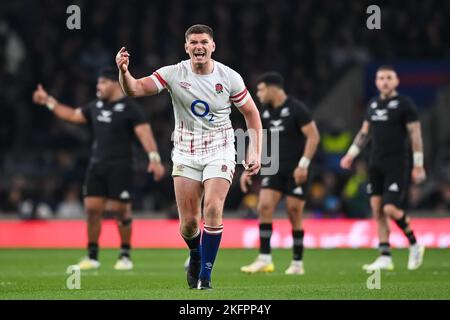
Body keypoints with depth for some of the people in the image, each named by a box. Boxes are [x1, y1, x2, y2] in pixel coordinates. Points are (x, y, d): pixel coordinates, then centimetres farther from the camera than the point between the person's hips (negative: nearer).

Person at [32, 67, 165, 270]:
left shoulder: (129, 108, -7)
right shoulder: (96, 106, 14)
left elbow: (144, 132, -15)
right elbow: (73, 115, 25)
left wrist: (154, 157, -27)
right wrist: (49, 101, 22)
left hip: (120, 167, -6)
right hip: (97, 165, 6)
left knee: (121, 210, -4)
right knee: (92, 208, 0)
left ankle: (125, 255, 9)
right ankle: (92, 256, 8)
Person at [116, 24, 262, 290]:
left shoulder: (229, 77, -7)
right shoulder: (174, 74, -9)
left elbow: (251, 113, 5)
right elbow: (135, 89, -18)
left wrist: (255, 153, -1)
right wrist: (124, 72, -40)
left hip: (220, 152, -1)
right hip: (186, 154, 1)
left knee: (213, 209, -20)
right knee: (188, 222, 0)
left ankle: (205, 274, -9)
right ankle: (196, 255, 34)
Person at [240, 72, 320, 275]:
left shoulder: (296, 109, -11)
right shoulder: (265, 113, 8)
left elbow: (313, 136, -14)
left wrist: (303, 164, -20)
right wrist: (248, 170, 11)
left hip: (296, 171, -5)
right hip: (274, 169, 6)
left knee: (294, 215, -2)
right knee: (264, 207, -10)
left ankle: (297, 263, 10)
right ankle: (264, 260, -8)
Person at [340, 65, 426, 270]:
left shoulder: (405, 104, -5)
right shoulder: (373, 104, 14)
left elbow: (415, 134, -7)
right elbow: (364, 132, 23)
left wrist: (418, 165, -11)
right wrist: (351, 154, 16)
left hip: (398, 165, -6)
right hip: (376, 164, 6)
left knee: (391, 209, -16)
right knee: (377, 210, 1)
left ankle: (415, 246, 6)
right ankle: (385, 258, 5)